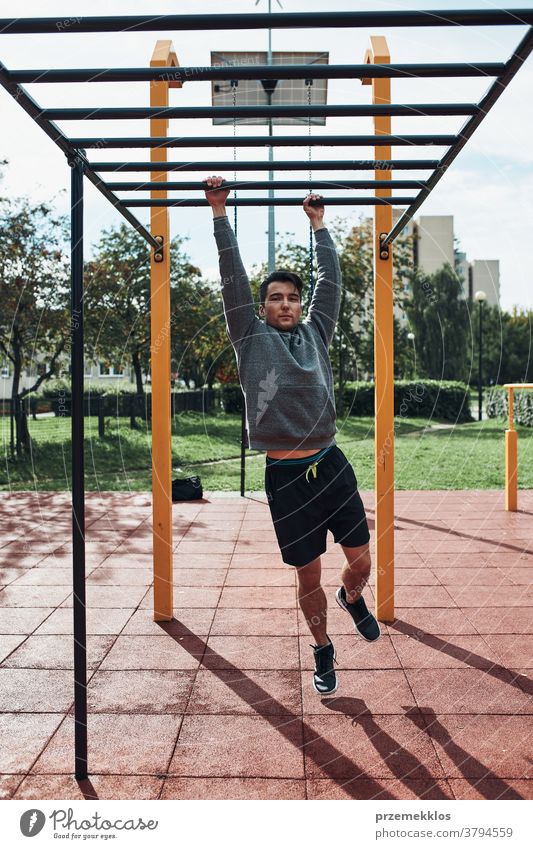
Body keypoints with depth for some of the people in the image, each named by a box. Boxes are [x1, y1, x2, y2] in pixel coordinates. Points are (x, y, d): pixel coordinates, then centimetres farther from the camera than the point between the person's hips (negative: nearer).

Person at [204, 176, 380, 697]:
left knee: (362, 563, 9)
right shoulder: (251, 338, 3)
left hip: (331, 466, 3)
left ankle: (352, 598, 45)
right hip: (285, 476, -2)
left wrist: (319, 225, 23)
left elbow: (331, 279, 16)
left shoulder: (315, 333, 10)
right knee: (309, 577, 9)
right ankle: (323, 651, 33)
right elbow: (233, 277, 0)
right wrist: (219, 213, 2)